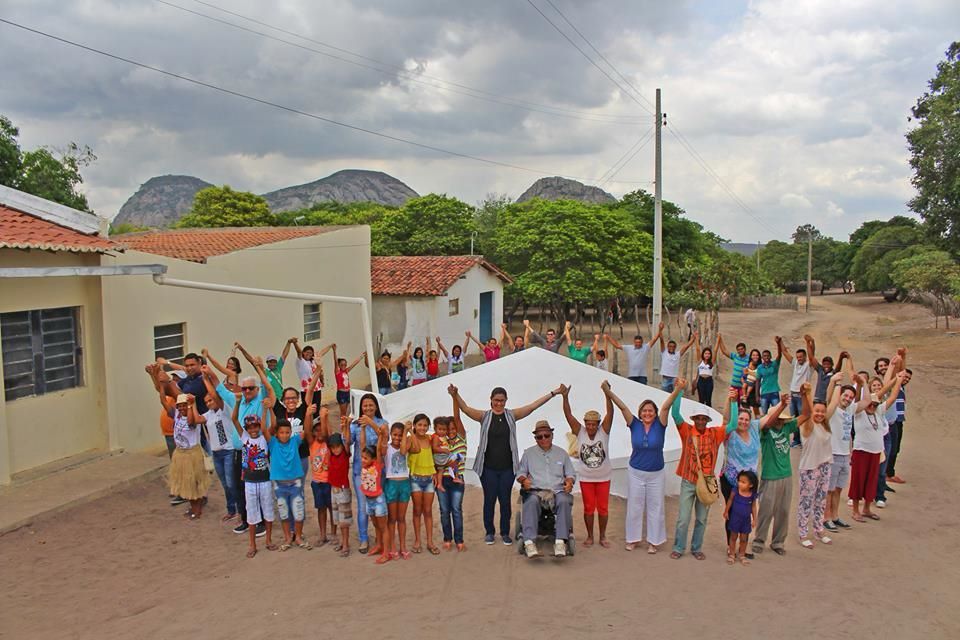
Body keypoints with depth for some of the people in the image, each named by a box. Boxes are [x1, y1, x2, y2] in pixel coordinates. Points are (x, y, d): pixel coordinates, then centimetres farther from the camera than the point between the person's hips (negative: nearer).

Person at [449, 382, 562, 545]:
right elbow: (465, 408, -14)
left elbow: (534, 405, -1)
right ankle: (489, 532, 23)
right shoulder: (484, 416, 0)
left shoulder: (512, 415, 4)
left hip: (507, 467, 1)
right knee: (489, 500, 7)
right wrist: (455, 395, -32)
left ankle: (505, 533, 22)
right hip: (488, 467, -1)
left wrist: (553, 393, -7)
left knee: (505, 500, 8)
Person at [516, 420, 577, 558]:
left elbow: (571, 474, 20)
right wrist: (524, 480, -8)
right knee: (531, 501, -36)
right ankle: (529, 542, -43)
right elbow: (520, 473, 15)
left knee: (564, 501, -35)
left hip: (558, 491, 1)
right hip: (535, 491, -1)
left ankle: (560, 541, -38)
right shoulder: (528, 453, 18)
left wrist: (569, 482, -3)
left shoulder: (562, 453, 20)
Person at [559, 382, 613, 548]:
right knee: (588, 508, 7)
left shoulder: (604, 431, -10)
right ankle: (590, 536, 21)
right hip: (585, 477, 0)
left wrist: (607, 393, -37)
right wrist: (565, 396, -32)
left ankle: (603, 536, 23)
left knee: (603, 508, 7)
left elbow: (610, 413, -23)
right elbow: (568, 415, -17)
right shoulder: (580, 432, -8)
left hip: (603, 477, 0)